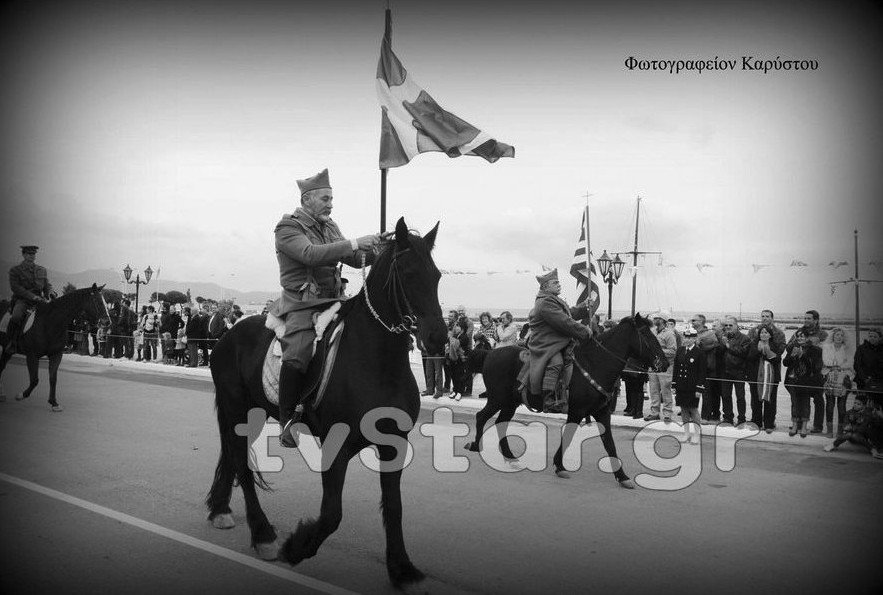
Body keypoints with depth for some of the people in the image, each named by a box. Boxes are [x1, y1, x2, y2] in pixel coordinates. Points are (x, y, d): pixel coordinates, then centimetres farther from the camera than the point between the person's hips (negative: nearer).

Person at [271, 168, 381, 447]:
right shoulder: (287, 227, -5)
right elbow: (311, 254, -23)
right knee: (296, 356, -27)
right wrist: (354, 244, -27)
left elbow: (354, 259, 14)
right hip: (302, 305, -7)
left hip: (333, 301, 8)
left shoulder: (330, 227, 17)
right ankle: (288, 423, -13)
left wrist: (375, 249, -7)